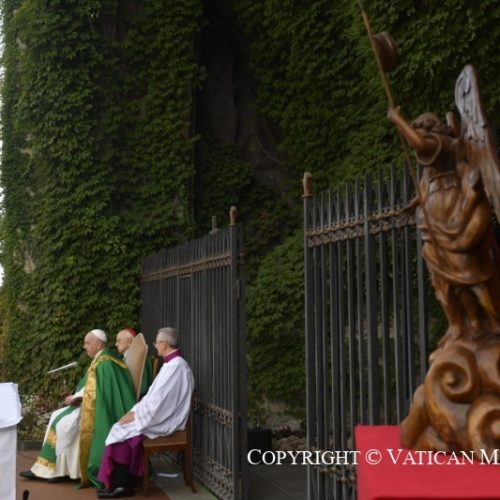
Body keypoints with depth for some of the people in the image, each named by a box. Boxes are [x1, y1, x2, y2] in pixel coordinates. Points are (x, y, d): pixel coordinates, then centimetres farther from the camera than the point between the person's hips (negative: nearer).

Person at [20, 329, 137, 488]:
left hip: (97, 410, -10)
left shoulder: (104, 363, -18)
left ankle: (63, 470, -3)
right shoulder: (100, 360, 14)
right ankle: (46, 468, 2)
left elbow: (97, 392, -22)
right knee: (57, 417, 5)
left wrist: (76, 398, -12)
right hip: (93, 405, 10)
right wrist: (77, 397, 0)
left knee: (64, 423, -15)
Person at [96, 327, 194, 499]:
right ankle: (121, 483, 1)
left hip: (163, 421, -9)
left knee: (123, 431, -12)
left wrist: (135, 414, -14)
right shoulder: (172, 363, 14)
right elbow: (154, 395, 16)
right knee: (123, 429, -1)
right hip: (162, 415, 9)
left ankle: (121, 485, -1)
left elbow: (159, 400, -23)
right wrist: (135, 411, 5)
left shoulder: (176, 366, -19)